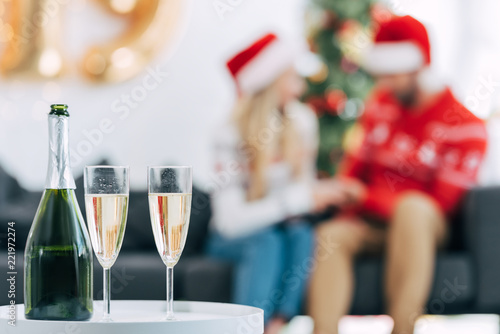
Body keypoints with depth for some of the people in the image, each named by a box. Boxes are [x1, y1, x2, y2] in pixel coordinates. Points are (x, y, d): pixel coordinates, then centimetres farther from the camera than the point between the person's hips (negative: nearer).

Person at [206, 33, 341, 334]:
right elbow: (231, 220, -24)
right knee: (267, 241, -35)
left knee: (303, 235, -29)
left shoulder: (302, 121, -2)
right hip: (233, 239, -4)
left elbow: (306, 181, 9)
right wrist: (300, 198, -25)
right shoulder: (230, 136, -18)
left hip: (284, 227, 4)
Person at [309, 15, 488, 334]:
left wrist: (365, 199, -16)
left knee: (412, 207, -39)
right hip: (371, 224, 4)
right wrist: (346, 192, -8)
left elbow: (440, 204, -11)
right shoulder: (381, 104, 10)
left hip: (422, 231, -4)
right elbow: (354, 170, 18)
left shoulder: (465, 126, -7)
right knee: (331, 235, -29)